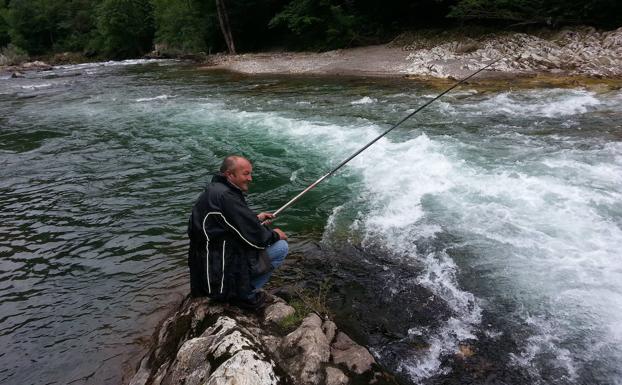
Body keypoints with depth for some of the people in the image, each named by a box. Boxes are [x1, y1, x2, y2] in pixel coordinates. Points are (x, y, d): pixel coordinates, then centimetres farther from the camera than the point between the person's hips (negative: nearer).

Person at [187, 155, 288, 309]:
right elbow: (255, 237, -21)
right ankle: (245, 294, -1)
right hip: (220, 272, -10)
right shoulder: (225, 196, -24)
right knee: (281, 247, -9)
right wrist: (275, 234, -3)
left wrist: (256, 218, 15)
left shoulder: (215, 189, 8)